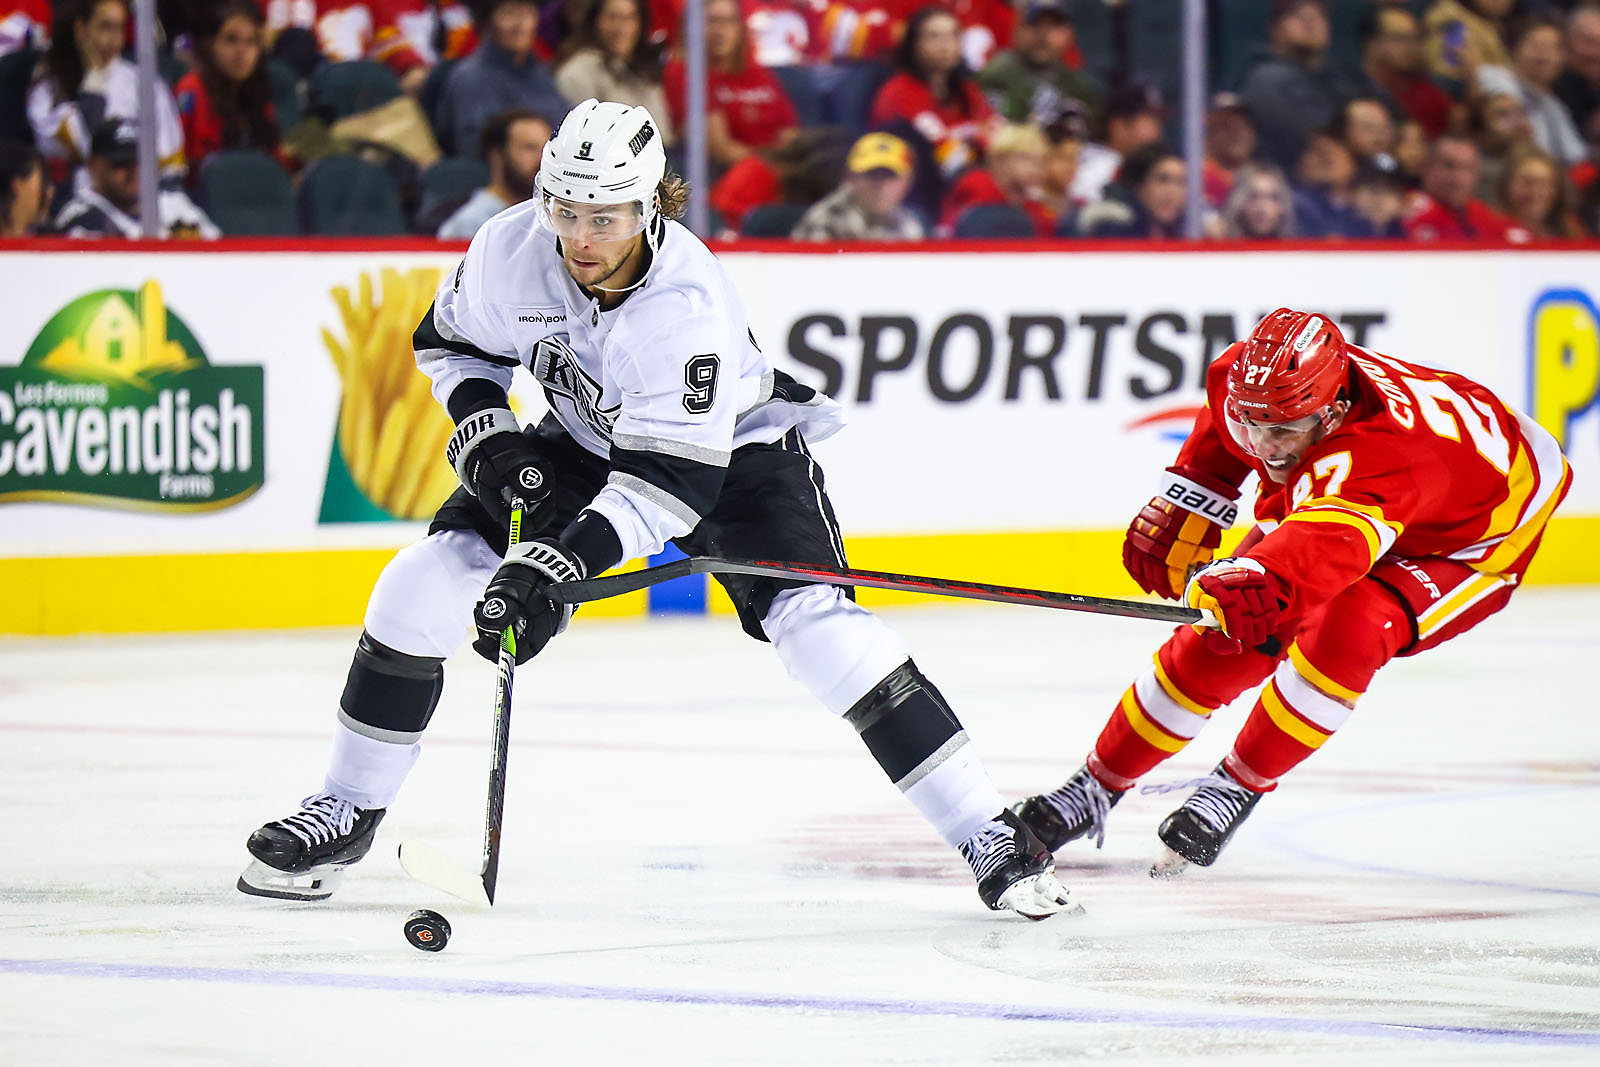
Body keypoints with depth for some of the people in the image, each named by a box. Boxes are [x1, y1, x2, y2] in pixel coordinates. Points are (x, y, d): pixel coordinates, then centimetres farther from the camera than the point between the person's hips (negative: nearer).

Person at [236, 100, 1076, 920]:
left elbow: (674, 481, -39)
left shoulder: (689, 304, -37)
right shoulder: (511, 248, -23)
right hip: (584, 443, 5)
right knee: (427, 583, -12)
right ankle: (346, 814, 4)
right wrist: (487, 435, -15)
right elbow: (451, 340, 1)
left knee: (813, 622, -24)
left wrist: (559, 564, -48)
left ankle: (990, 838, -18)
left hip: (732, 450, -5)